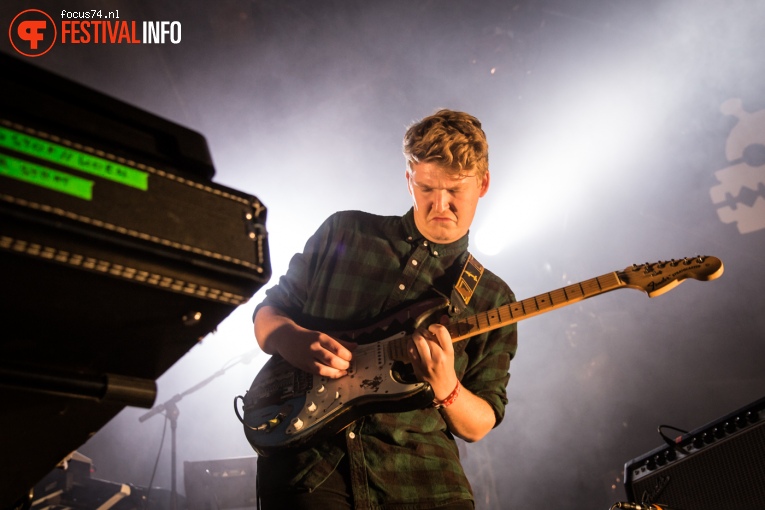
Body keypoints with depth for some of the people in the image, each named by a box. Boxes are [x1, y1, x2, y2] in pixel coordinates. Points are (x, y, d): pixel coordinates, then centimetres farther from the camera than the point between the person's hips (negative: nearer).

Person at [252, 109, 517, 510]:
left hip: (418, 469, 2)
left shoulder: (492, 300, 7)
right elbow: (267, 312, 12)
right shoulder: (344, 232, 7)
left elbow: (480, 426, 8)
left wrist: (445, 389, -13)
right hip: (307, 455, -1)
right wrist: (294, 341, -10)